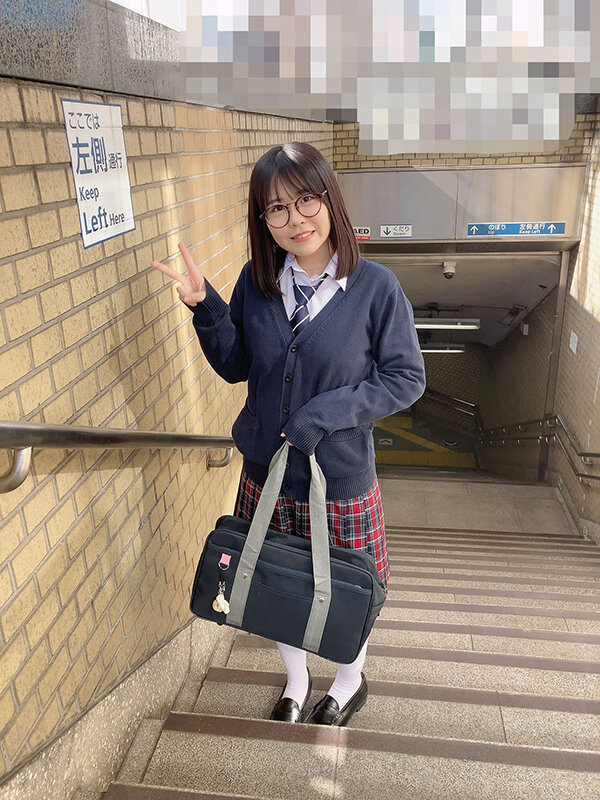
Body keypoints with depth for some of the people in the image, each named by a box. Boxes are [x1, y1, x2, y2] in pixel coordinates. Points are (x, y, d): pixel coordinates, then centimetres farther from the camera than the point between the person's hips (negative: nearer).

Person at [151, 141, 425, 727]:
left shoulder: (375, 287, -15)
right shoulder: (257, 280, -5)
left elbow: (406, 378, -10)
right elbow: (235, 366, 3)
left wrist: (325, 413, -20)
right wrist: (205, 307, -13)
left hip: (340, 477, -3)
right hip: (266, 474, 4)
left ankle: (350, 682, 52)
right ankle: (295, 682, 53)